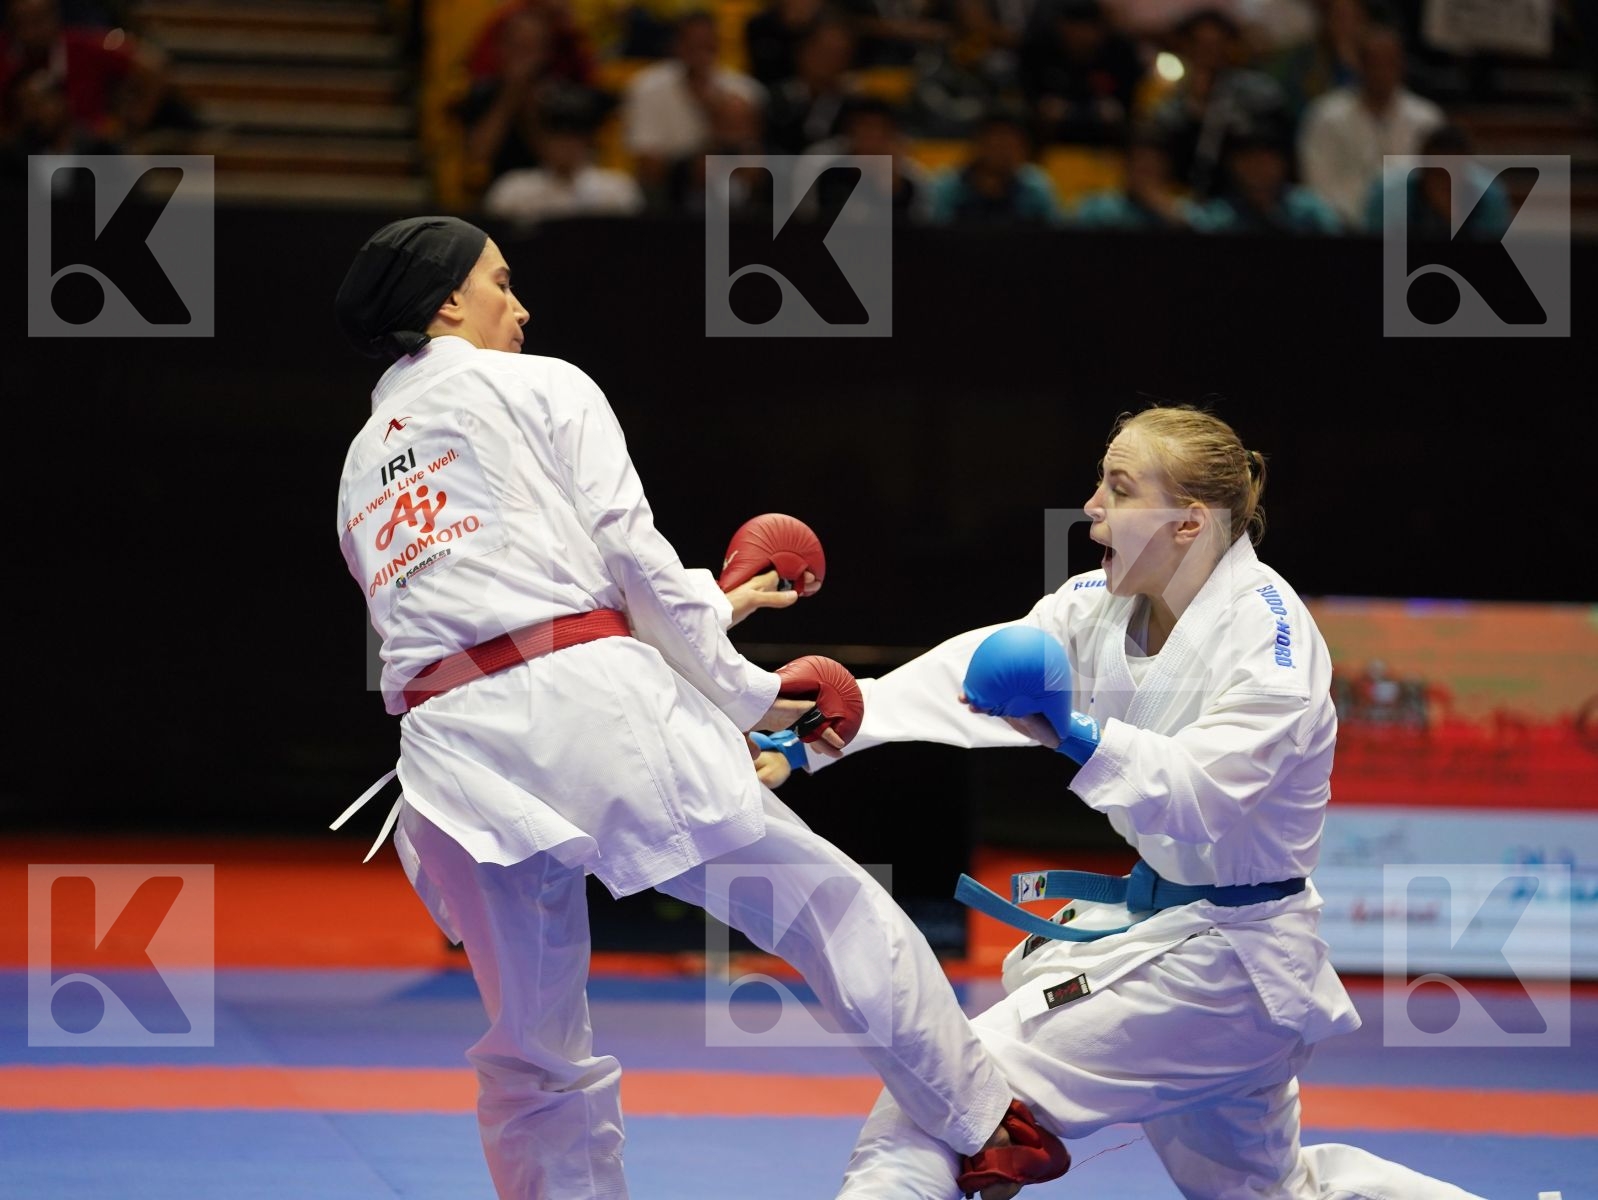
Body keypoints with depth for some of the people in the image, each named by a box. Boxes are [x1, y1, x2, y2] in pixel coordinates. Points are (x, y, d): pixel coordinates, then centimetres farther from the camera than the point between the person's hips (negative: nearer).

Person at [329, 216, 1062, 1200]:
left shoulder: (363, 470, 25)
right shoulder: (539, 388, 8)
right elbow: (629, 558, 0)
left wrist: (706, 607, 33)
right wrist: (744, 696, 11)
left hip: (452, 749, 5)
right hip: (589, 709, -5)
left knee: (535, 1057, 12)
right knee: (829, 904, 8)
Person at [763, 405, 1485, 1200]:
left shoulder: (1270, 634, -21)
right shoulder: (1102, 604, 3)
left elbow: (1207, 792, -34)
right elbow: (965, 679, -7)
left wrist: (1078, 740, -50)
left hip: (1216, 960, -9)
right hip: (1136, 923, 9)